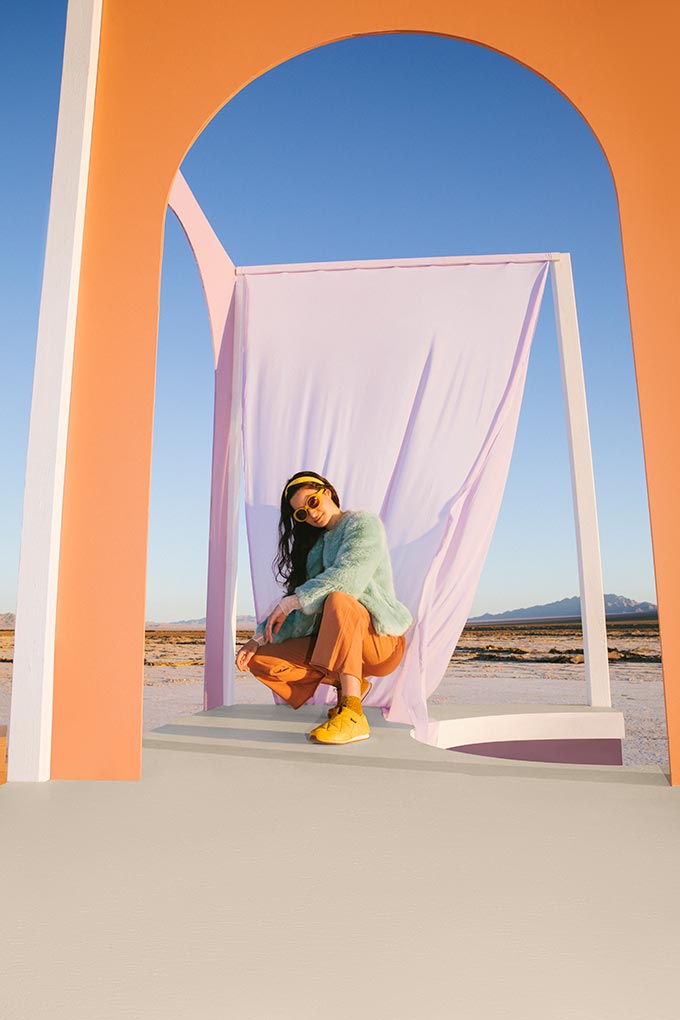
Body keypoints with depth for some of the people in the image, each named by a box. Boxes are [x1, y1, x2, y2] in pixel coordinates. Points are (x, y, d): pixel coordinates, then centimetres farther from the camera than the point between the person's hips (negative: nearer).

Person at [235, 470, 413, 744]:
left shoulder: (363, 522, -3)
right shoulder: (316, 544, 18)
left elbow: (348, 576, -22)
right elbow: (302, 605, 10)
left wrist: (291, 602, -21)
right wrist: (259, 638, -2)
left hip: (380, 640, -7)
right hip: (336, 642, 7)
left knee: (337, 600, -37)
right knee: (260, 660, -7)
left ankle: (353, 715, -39)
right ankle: (348, 685, 5)